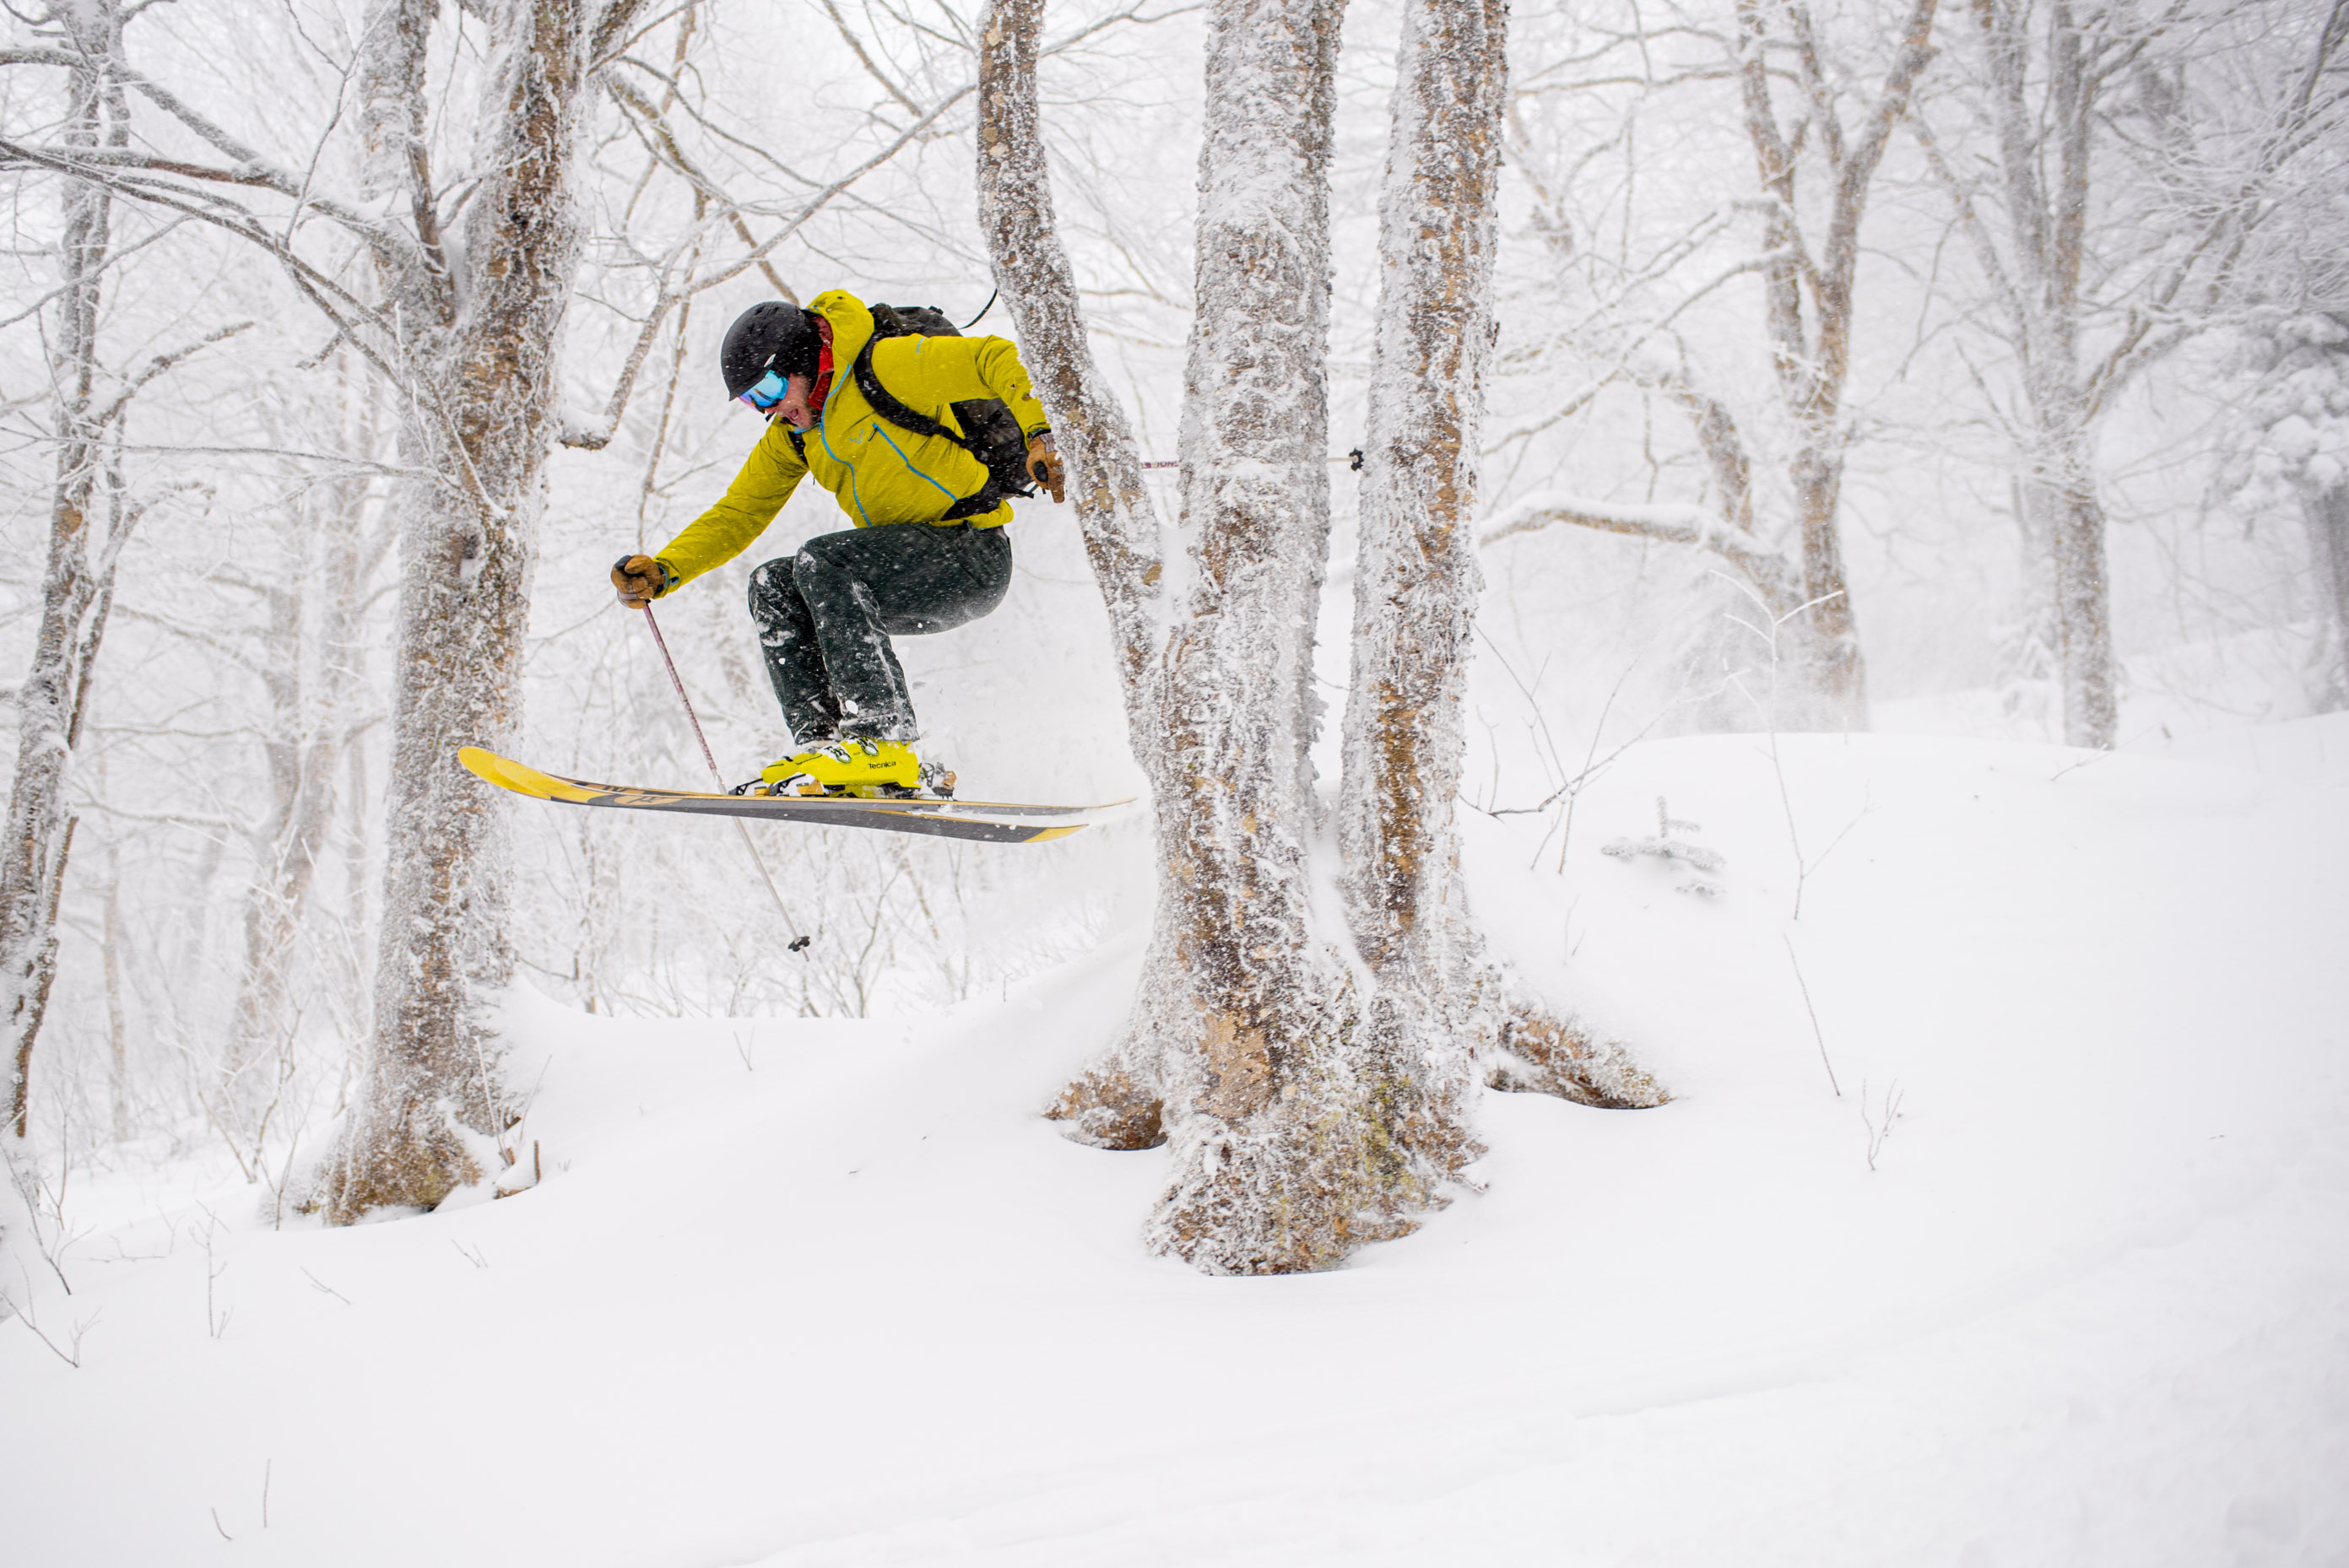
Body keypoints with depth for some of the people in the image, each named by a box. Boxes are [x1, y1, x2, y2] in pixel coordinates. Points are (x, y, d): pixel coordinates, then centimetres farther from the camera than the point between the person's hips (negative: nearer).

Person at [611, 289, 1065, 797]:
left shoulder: (885, 365, -14)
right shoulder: (791, 432, 10)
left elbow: (994, 358, -16)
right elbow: (738, 516, 13)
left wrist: (1037, 434, -30)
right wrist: (660, 571, 0)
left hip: (974, 551, -8)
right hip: (914, 571, 8)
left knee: (822, 564, -25)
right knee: (773, 587, -5)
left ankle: (884, 742, -31)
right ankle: (821, 742, -11)